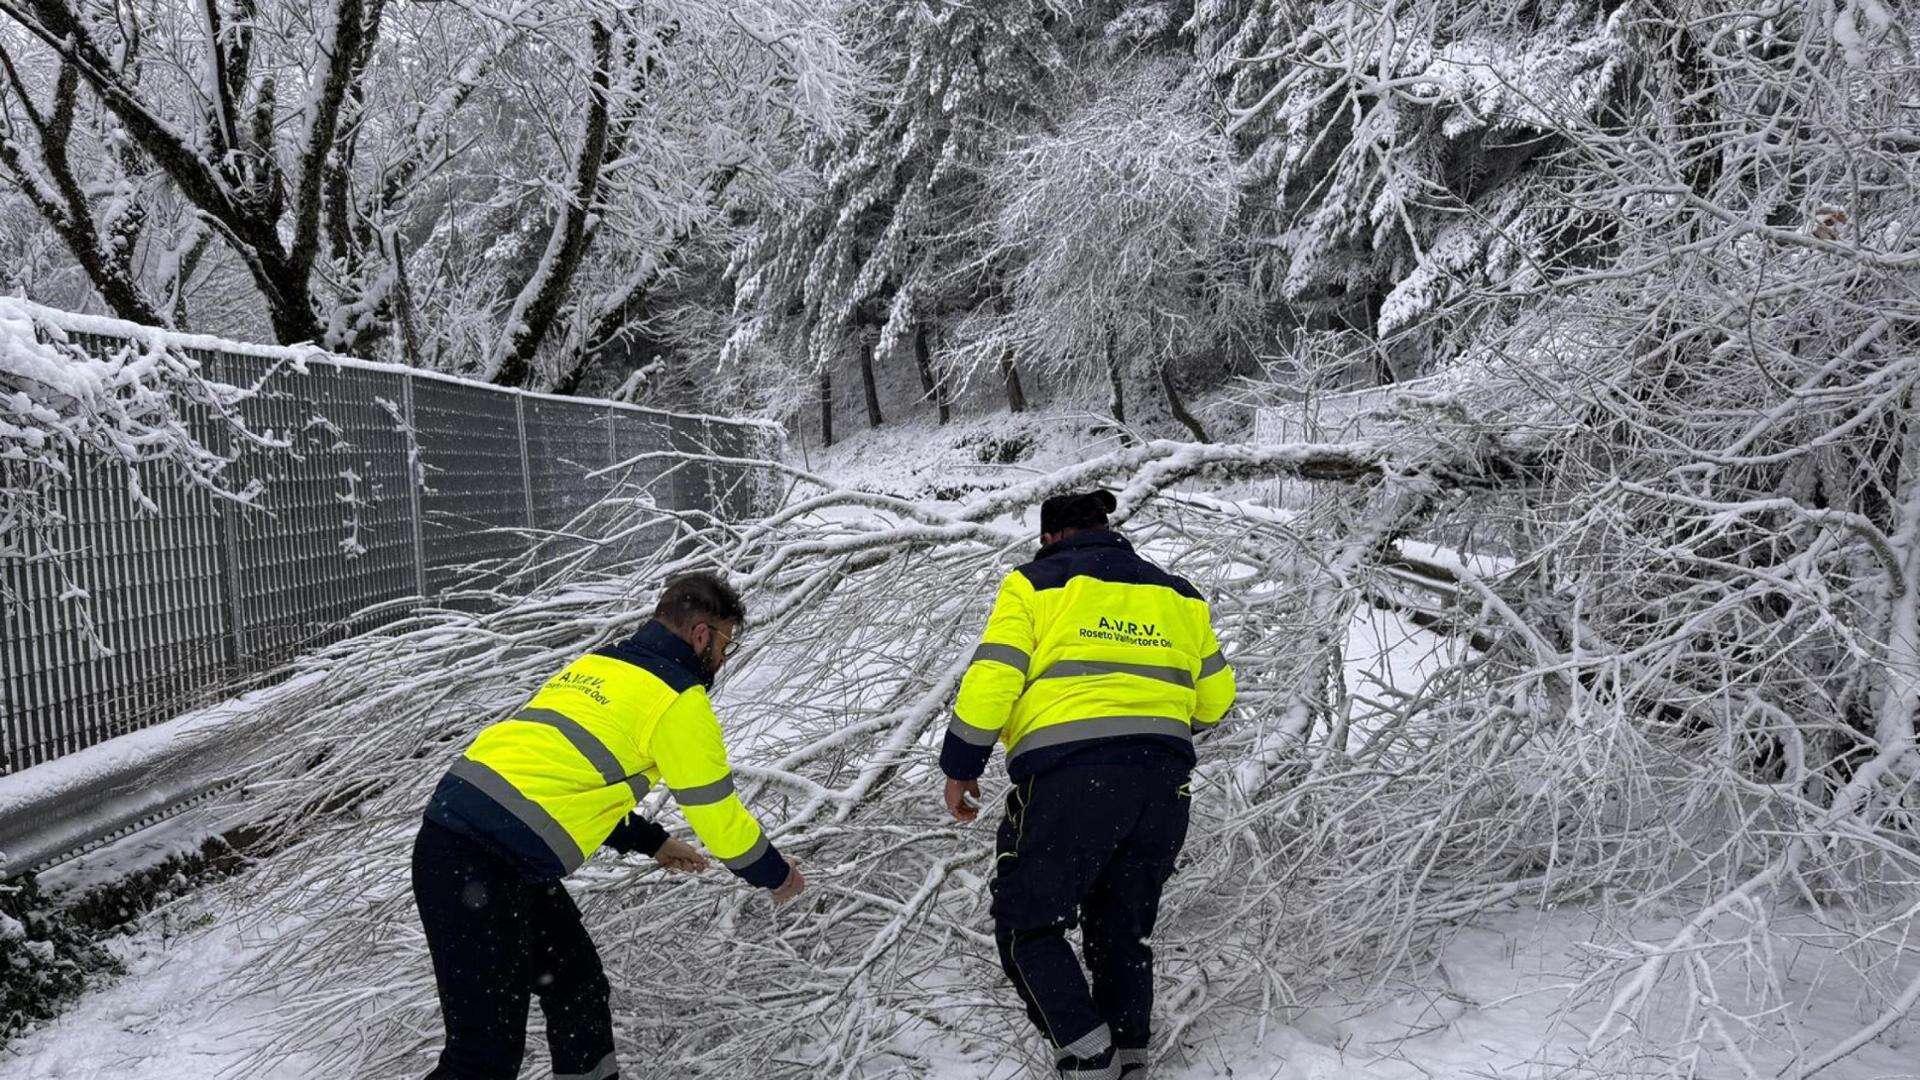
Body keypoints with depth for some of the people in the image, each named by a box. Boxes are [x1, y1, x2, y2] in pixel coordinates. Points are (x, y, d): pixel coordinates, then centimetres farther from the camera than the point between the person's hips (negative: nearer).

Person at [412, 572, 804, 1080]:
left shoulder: (594, 664, 20)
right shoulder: (680, 700, -5)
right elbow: (718, 814, 1)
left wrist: (650, 841, 36)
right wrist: (777, 875, 18)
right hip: (482, 877, -9)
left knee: (577, 985, 21)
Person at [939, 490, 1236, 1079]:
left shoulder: (1035, 583, 6)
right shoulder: (1177, 593, 20)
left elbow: (991, 680, -4)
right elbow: (1215, 697, 22)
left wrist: (961, 769, 5)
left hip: (1067, 777, -5)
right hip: (1163, 784, 5)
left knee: (1026, 926, 6)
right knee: (1123, 931, 19)